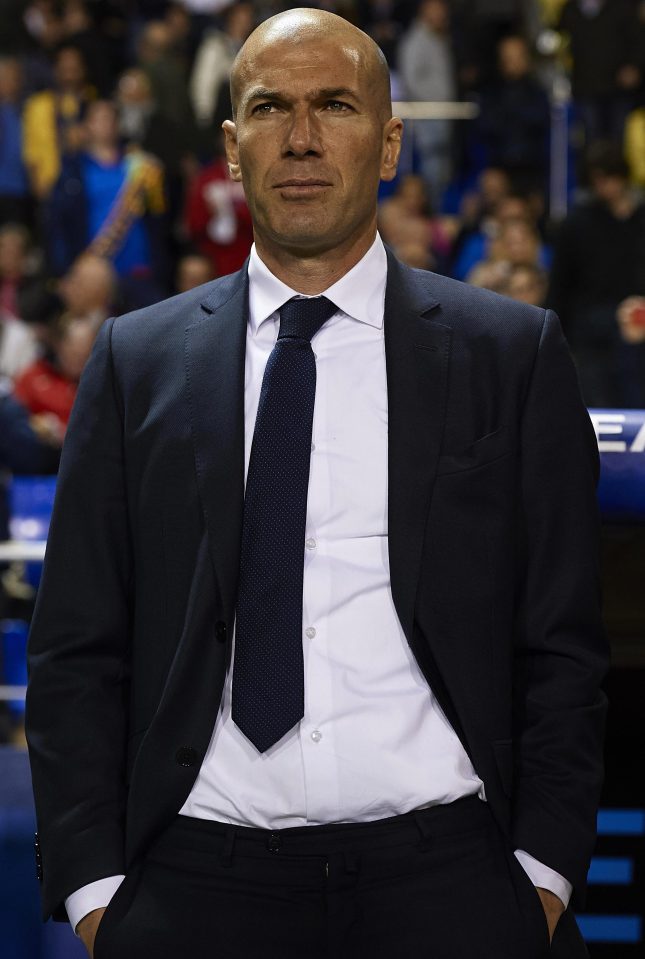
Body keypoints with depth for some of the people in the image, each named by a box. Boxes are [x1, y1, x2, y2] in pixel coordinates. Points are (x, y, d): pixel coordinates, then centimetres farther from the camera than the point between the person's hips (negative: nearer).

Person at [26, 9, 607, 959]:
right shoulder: (138, 362, 10)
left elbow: (562, 649, 5)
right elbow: (76, 652, 7)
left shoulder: (514, 354, 7)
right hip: (197, 881, 1)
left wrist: (542, 873, -5)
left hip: (445, 877, -1)